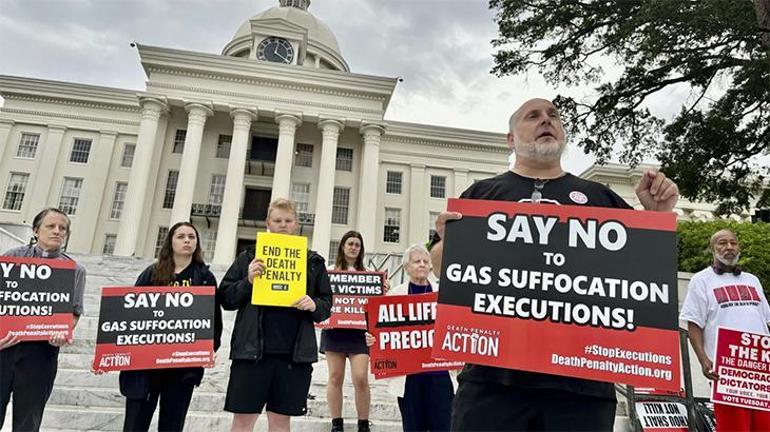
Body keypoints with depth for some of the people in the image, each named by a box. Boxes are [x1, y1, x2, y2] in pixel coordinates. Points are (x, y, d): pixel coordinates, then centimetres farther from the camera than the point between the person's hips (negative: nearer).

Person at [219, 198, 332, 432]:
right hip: (252, 350, -1)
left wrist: (314, 305, -11)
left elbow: (327, 304, 11)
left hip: (295, 354, 1)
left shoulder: (313, 261, 10)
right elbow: (225, 298, 5)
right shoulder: (249, 257, 7)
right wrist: (248, 281, -12)